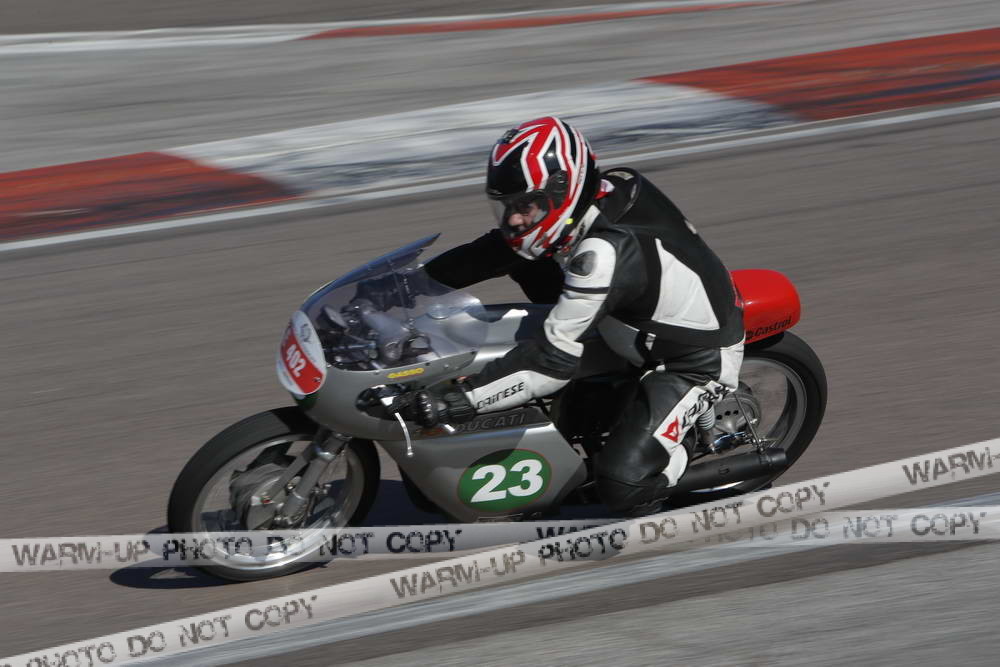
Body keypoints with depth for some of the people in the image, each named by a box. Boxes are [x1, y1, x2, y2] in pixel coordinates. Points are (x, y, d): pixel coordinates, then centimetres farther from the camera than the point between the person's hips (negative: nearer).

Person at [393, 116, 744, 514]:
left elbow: (555, 361, -38)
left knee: (621, 484, -26)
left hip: (696, 361, -9)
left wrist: (458, 401, -42)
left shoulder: (605, 251, -36)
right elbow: (488, 253, 2)